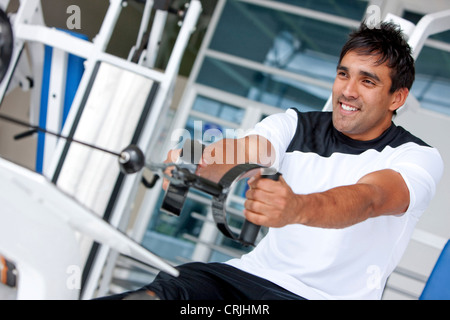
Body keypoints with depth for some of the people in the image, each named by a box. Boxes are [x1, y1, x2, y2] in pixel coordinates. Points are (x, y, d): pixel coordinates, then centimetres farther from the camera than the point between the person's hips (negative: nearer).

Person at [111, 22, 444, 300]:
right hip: (256, 273, 4)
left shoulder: (419, 157, -4)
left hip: (331, 294, -3)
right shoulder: (295, 125, 9)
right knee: (155, 292, -21)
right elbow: (246, 150, -12)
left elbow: (369, 199, -25)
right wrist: (195, 160, -36)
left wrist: (296, 208, -46)